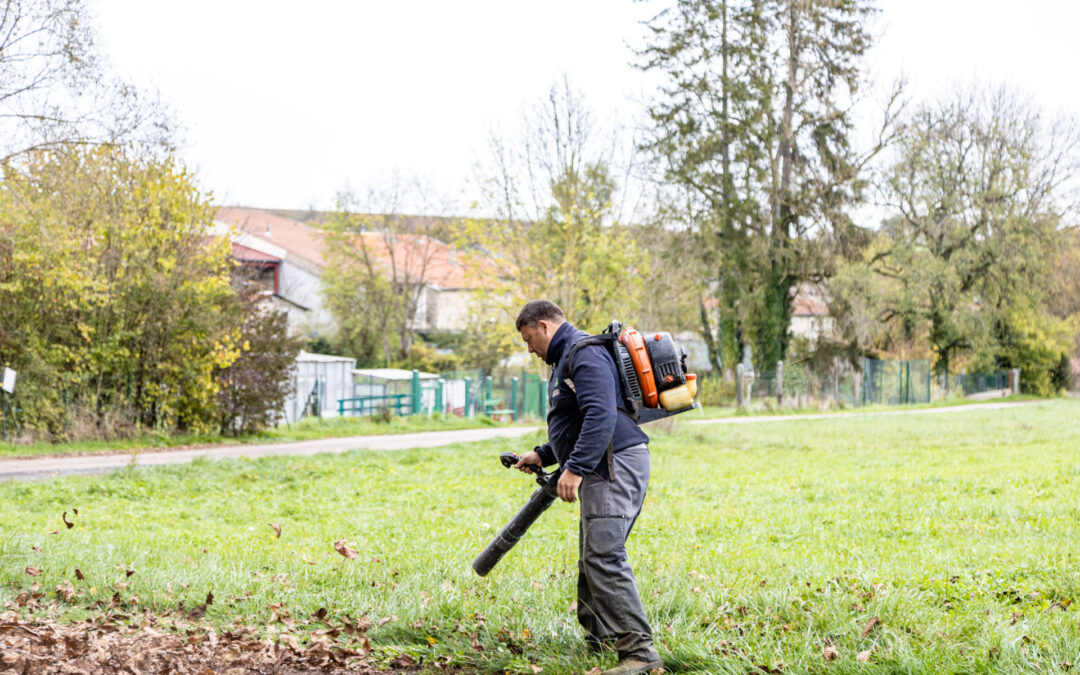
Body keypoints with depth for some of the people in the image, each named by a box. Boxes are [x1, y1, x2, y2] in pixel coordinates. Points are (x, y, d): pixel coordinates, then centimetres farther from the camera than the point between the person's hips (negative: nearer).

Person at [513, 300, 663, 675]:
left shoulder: (583, 352, -10)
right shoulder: (566, 358, 25)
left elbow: (601, 416, -24)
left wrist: (575, 468, -27)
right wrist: (543, 455, 28)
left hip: (614, 465, -11)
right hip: (604, 469, 11)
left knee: (604, 556, -18)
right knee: (593, 556, 17)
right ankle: (599, 636, 29)